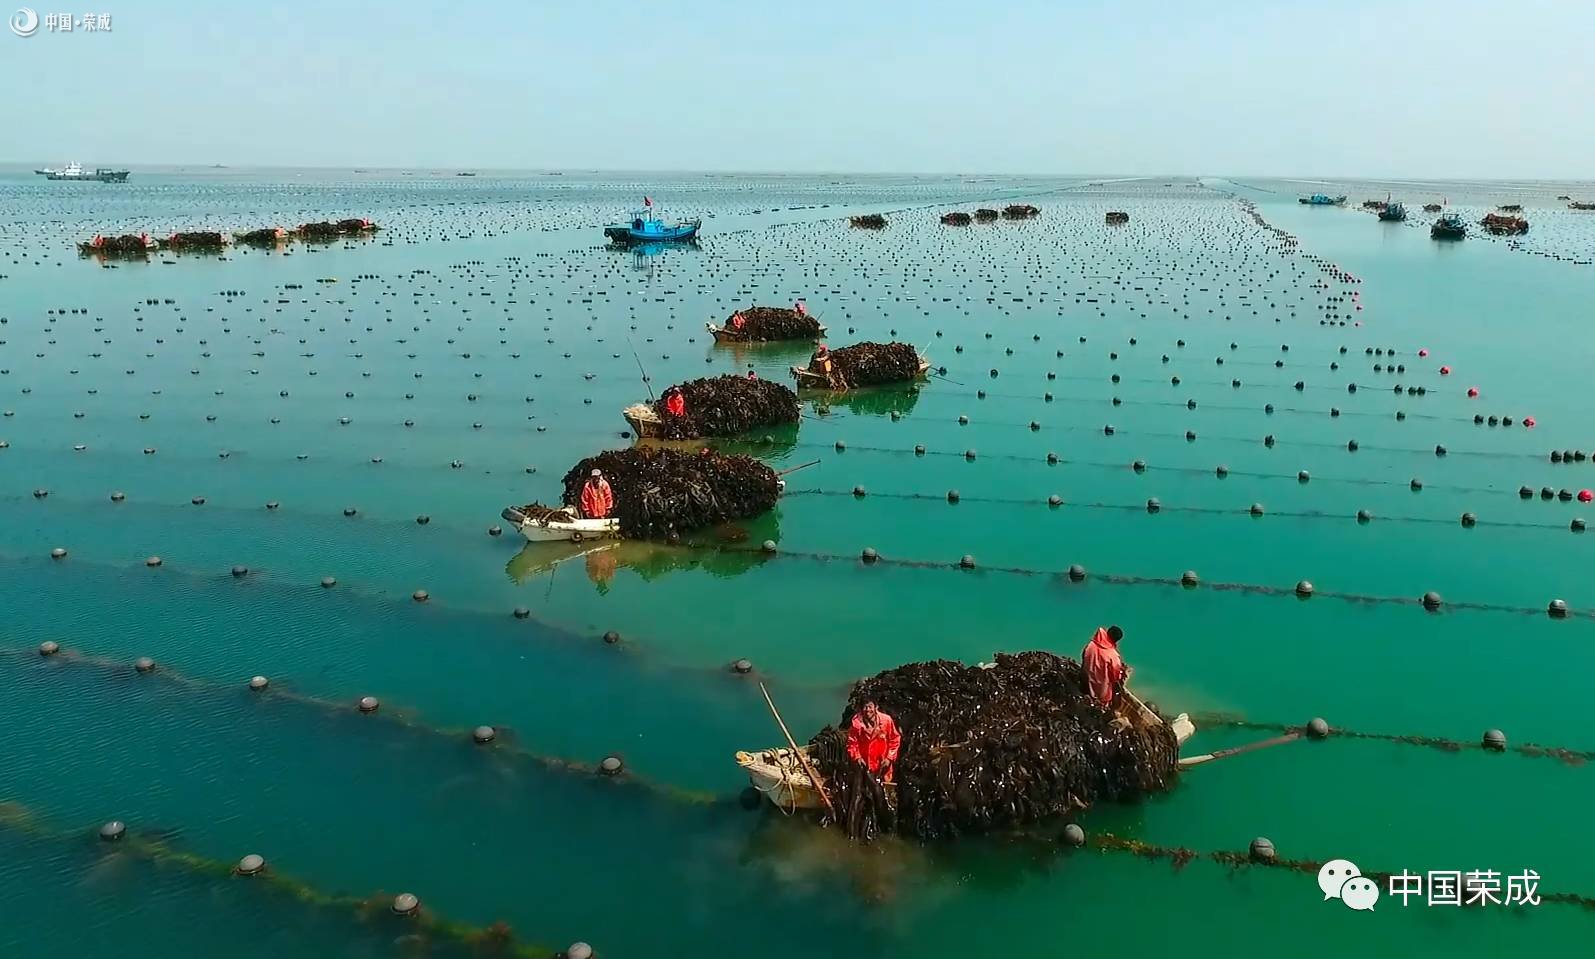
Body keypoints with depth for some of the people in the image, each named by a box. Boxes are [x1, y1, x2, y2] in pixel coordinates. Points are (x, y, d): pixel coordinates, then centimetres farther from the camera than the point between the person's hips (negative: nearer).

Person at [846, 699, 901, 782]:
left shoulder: (886, 720, -7)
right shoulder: (856, 722, -9)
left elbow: (895, 740, 2)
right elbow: (851, 742, -2)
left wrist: (889, 758, -5)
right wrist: (857, 757, -14)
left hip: (883, 765, 1)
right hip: (864, 765, -1)